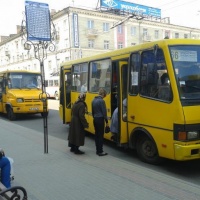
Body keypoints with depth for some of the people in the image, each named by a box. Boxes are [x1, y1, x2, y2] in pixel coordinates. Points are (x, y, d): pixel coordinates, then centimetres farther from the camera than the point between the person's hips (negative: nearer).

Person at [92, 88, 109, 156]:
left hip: (95, 119, 8)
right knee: (100, 135, -3)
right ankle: (100, 152, 1)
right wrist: (106, 121, -9)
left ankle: (97, 150, 20)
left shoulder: (93, 100, 9)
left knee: (96, 135, 13)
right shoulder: (101, 101, -15)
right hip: (100, 119, -8)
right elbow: (104, 112, -15)